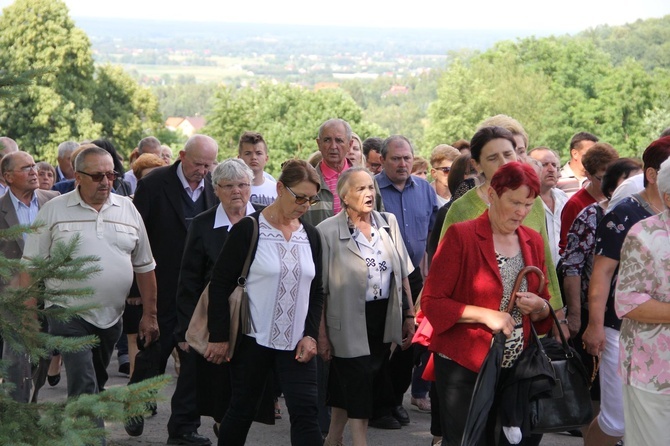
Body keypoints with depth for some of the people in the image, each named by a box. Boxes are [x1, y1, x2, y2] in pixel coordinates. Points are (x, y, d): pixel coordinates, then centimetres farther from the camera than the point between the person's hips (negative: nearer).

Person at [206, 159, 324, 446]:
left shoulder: (311, 236, 7)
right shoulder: (248, 230, -8)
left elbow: (317, 291, 13)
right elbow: (220, 284, -7)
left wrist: (310, 335, 0)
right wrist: (219, 337, -10)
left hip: (296, 344, 3)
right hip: (253, 341, -3)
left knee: (305, 412, -6)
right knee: (242, 410, 8)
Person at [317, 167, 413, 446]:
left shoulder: (388, 223, 4)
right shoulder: (328, 231, -11)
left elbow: (403, 273, 10)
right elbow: (320, 288, -9)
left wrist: (409, 314, 8)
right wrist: (322, 334, -10)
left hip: (385, 316, 5)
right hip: (349, 319, -5)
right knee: (356, 385, -3)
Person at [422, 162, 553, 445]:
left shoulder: (533, 241, 9)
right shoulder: (461, 236, -8)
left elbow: (545, 302, 18)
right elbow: (432, 302, -10)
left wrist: (539, 307, -6)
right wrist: (484, 314, -19)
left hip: (514, 366, 5)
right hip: (463, 366, -5)